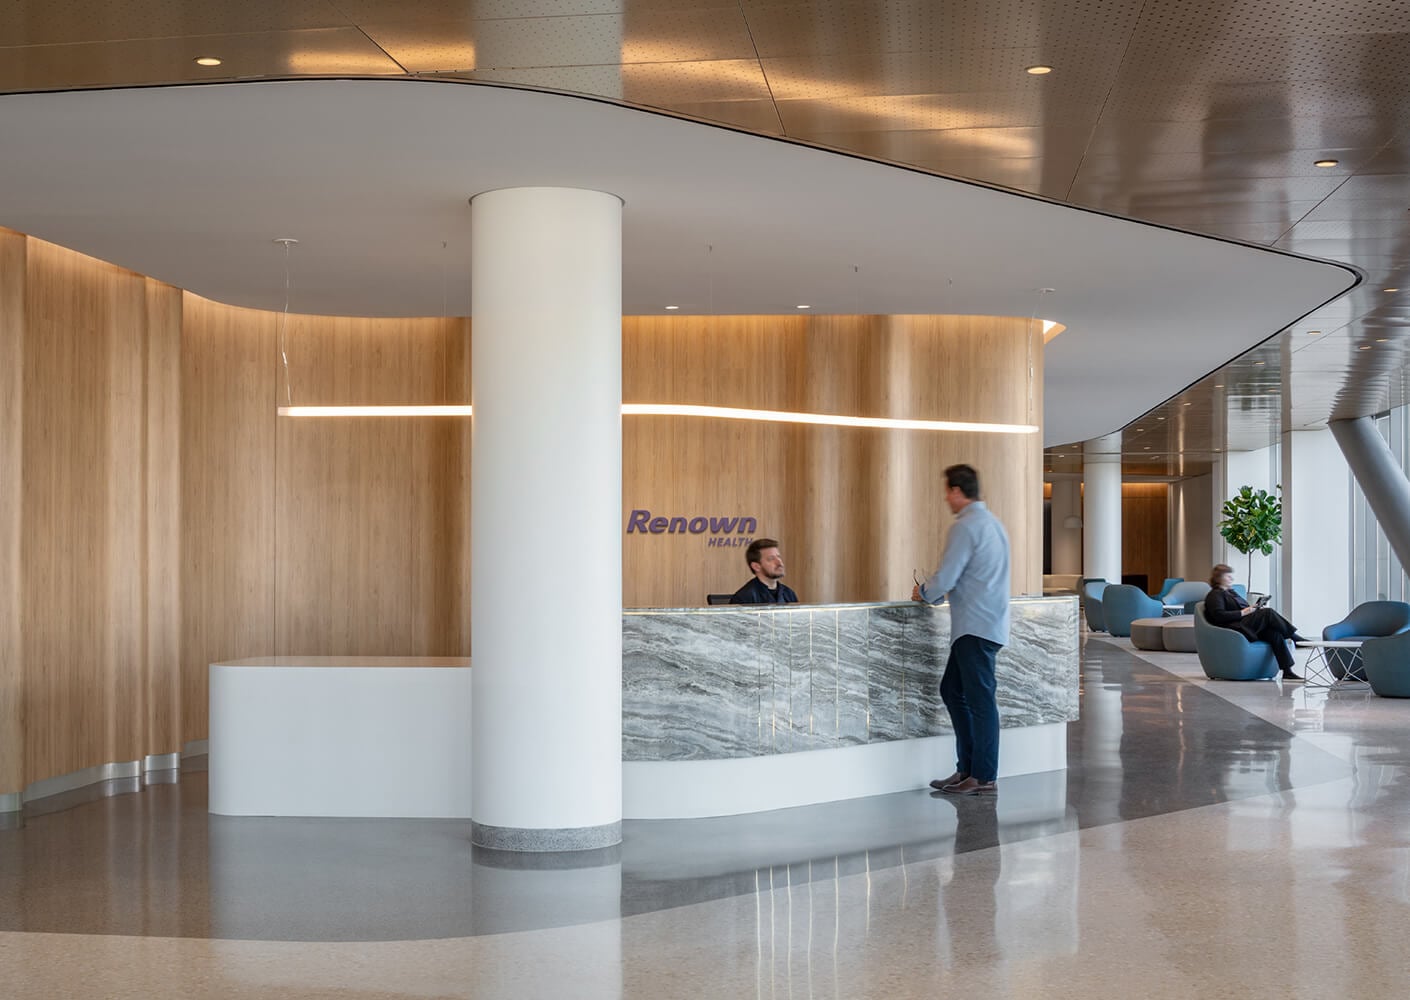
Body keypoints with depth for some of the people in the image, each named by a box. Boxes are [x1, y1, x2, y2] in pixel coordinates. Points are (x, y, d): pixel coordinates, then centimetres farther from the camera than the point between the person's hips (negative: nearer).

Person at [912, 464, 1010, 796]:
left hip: (976, 626, -10)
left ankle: (984, 777, 3)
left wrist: (924, 593, 3)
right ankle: (967, 768, 18)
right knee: (952, 689, 15)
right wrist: (934, 591, 19)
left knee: (980, 700, -3)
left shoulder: (966, 526, -14)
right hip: (987, 622, 10)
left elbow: (945, 578, -16)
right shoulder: (992, 522, 16)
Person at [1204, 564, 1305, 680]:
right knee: (1268, 612, -22)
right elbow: (1219, 615, -14)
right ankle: (1295, 637, -13)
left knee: (1274, 633, -21)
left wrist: (1253, 608, 8)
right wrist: (1242, 613, -17)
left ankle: (1287, 672, -30)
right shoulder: (1214, 595, 2)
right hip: (1234, 629, -8)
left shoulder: (1231, 592, 29)